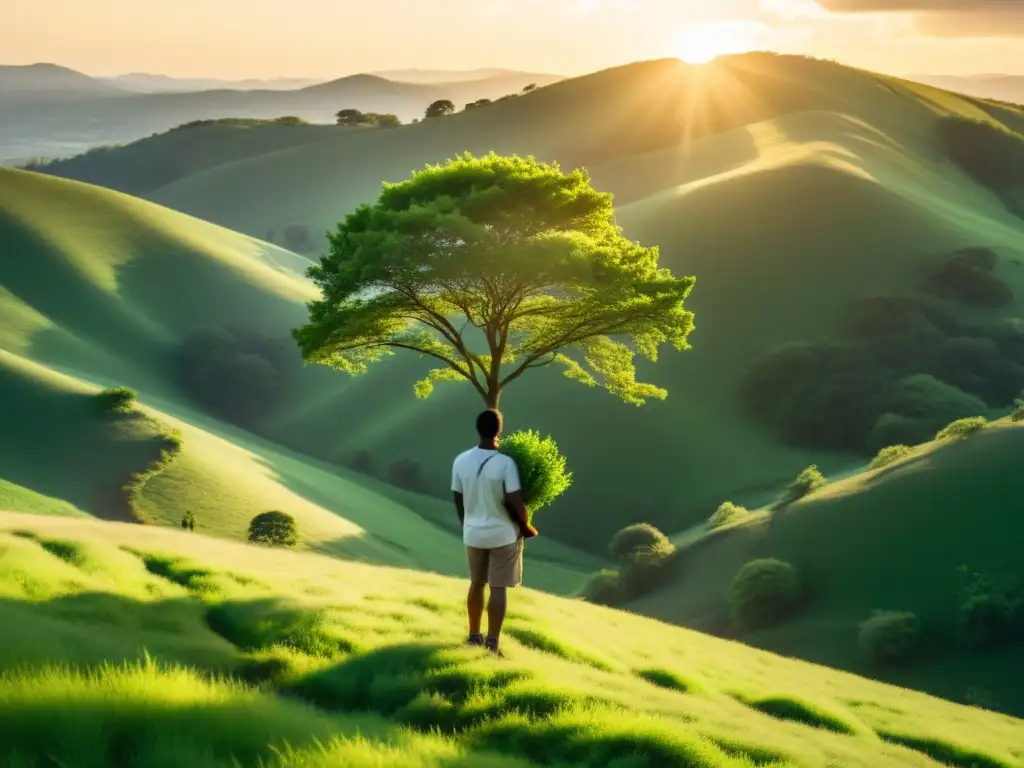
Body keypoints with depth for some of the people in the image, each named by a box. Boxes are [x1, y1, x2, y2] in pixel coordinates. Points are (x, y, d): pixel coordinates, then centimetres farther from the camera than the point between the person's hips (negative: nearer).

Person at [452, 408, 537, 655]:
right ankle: (492, 642, 4)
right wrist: (527, 526, -1)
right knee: (498, 588, 3)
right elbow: (515, 502, -19)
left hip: (473, 533, 4)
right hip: (503, 534, -4)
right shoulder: (505, 463, -20)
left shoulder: (461, 461, -6)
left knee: (476, 583, 18)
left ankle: (474, 636, 27)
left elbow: (458, 500, 4)